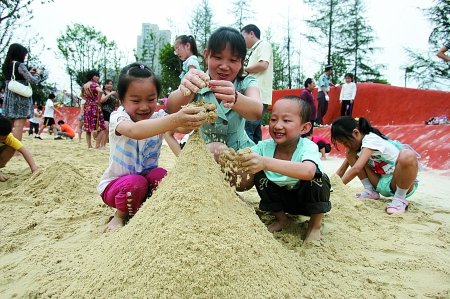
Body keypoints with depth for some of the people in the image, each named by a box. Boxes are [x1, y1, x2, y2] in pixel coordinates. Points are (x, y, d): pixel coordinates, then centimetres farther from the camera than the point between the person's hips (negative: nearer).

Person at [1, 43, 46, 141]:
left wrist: (29, 73, 18)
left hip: (9, 98, 7)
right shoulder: (20, 65, -9)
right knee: (19, 126, -8)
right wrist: (38, 73, 6)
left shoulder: (5, 66, 13)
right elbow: (33, 81, -12)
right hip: (21, 99, -7)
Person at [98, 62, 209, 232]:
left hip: (147, 176, 3)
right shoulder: (118, 117, -22)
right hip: (115, 184, -3)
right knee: (136, 183, -33)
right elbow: (135, 131, -48)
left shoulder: (158, 117, -10)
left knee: (162, 176, -27)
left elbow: (182, 128, -33)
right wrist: (174, 119, -63)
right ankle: (120, 216, -3)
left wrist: (195, 119, -57)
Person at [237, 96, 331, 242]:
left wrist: (266, 163, -66)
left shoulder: (308, 147, -31)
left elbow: (308, 171, -54)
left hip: (310, 198, -3)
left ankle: (315, 226, -5)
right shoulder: (264, 146, -19)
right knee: (260, 176, -18)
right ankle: (281, 219, 6)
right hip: (282, 198, 4)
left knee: (316, 178, -31)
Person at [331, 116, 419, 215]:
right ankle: (370, 191, 3)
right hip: (381, 184, 7)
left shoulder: (371, 140, -22)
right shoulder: (356, 143, 4)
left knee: (408, 156, -39)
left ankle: (399, 199, -19)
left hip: (401, 184, -7)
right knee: (351, 154, -1)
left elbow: (356, 169, -34)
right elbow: (341, 171, 7)